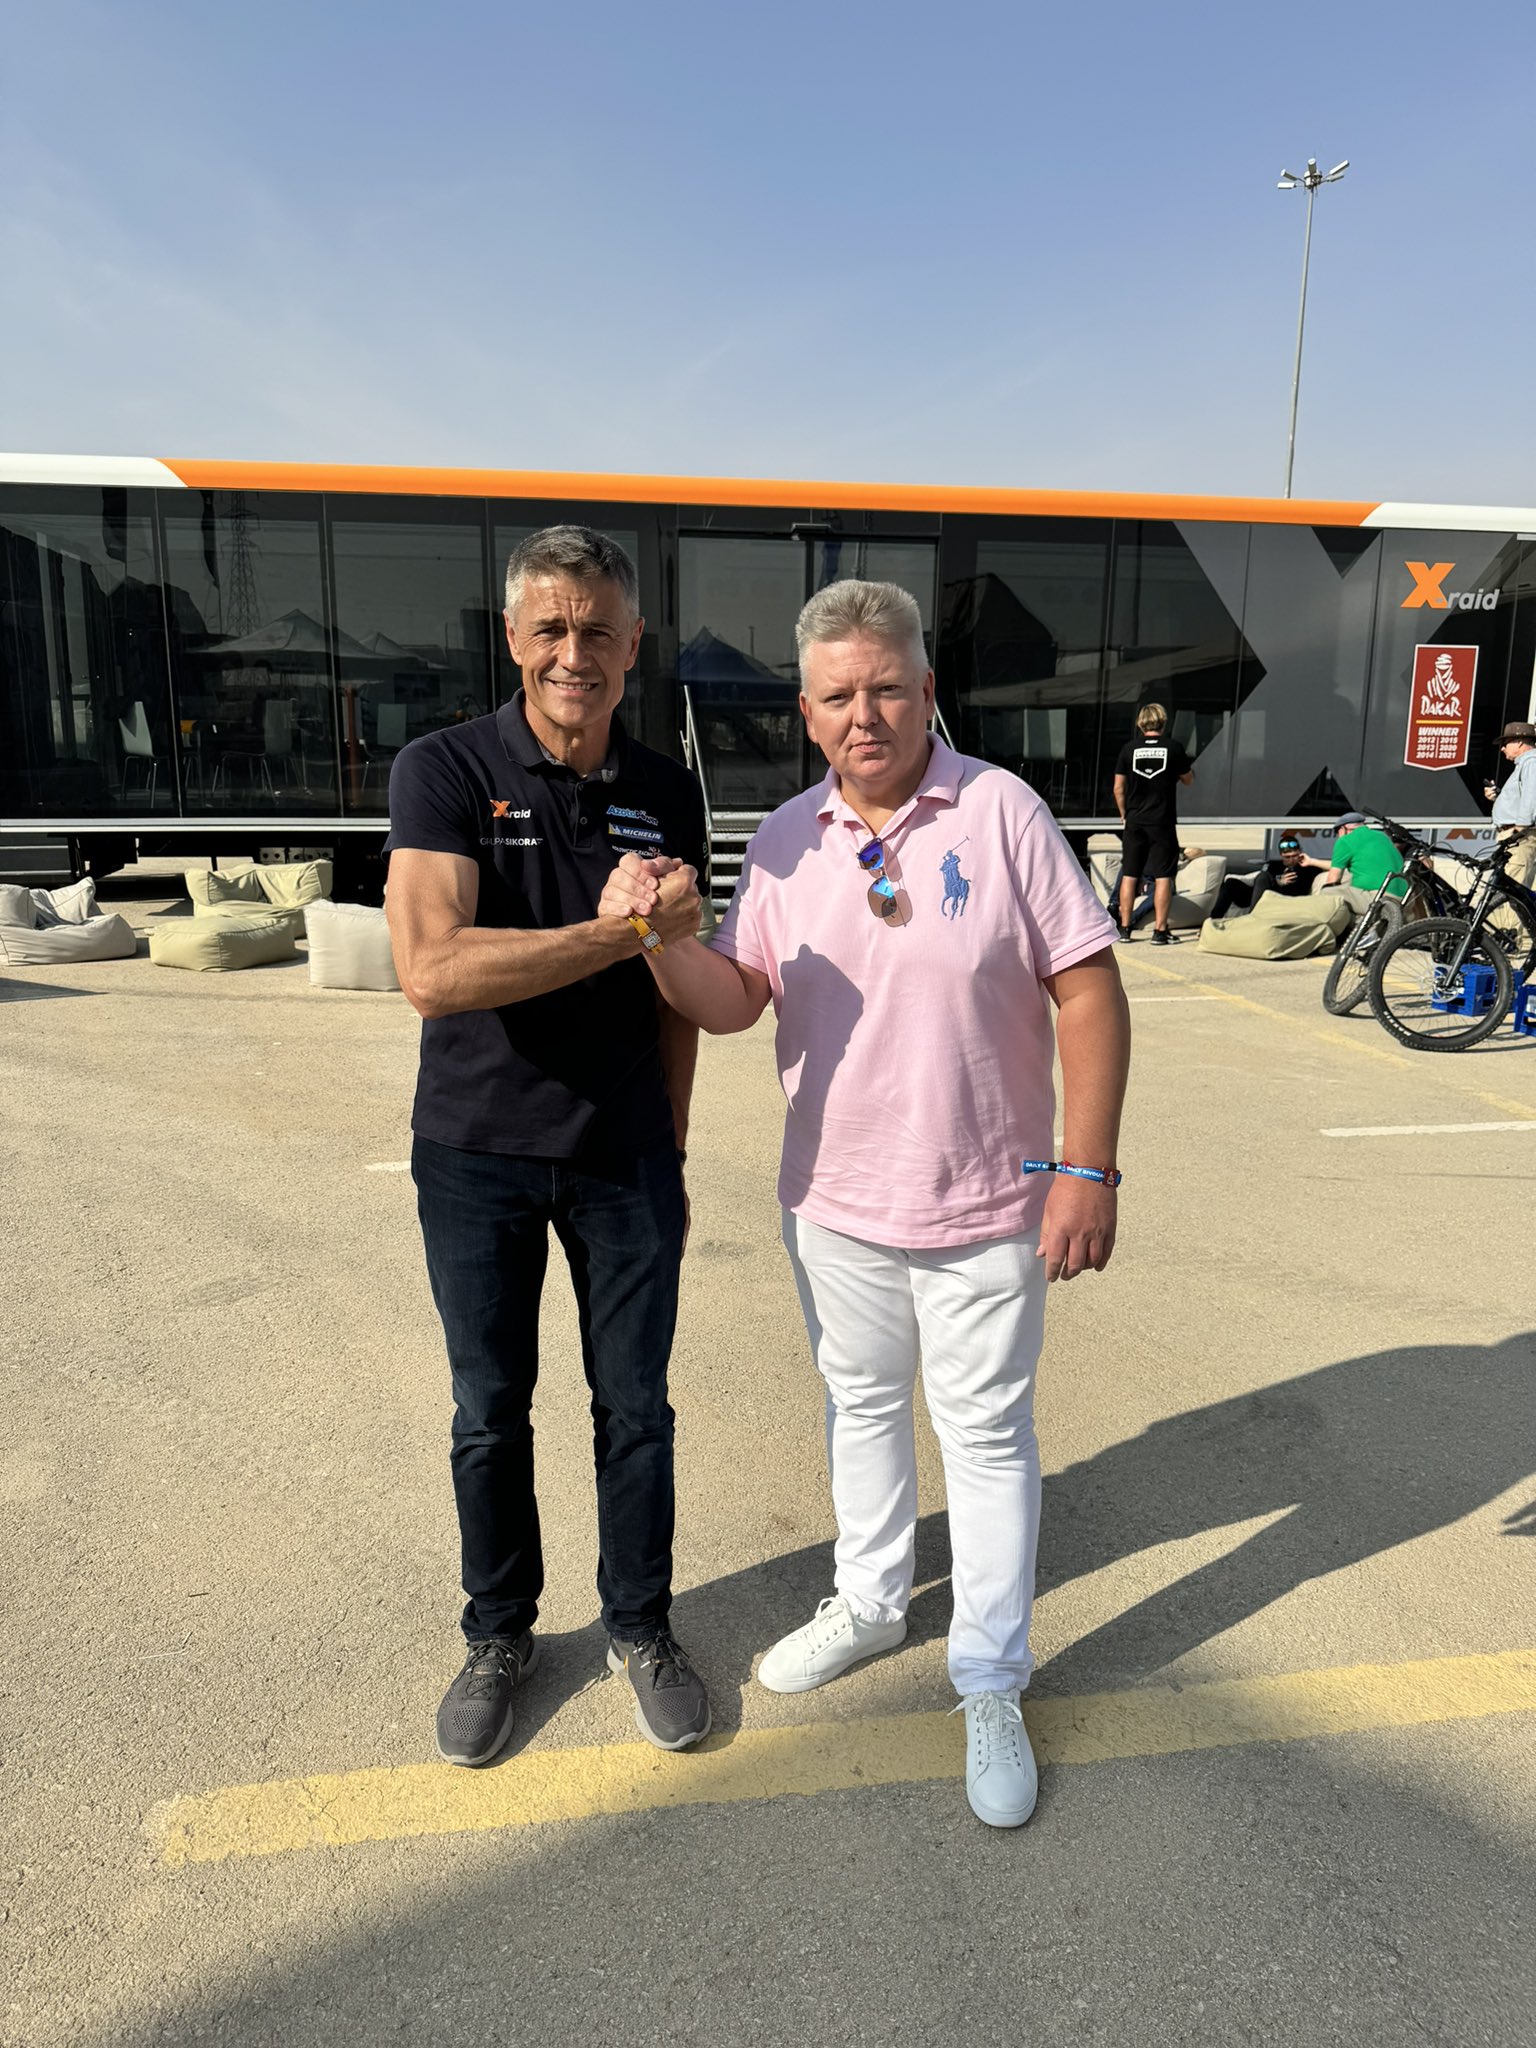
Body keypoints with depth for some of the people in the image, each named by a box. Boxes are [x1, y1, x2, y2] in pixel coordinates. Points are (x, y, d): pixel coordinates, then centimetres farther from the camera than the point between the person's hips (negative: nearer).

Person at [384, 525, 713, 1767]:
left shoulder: (667, 795, 1)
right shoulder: (445, 771, -10)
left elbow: (674, 987, 8)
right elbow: (431, 969, -25)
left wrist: (673, 1154, 10)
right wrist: (616, 931, -27)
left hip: (623, 1156, 2)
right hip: (478, 1153, -2)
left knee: (636, 1407, 12)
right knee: (490, 1414, 13)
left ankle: (641, 1627, 35)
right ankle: (500, 1635, 37)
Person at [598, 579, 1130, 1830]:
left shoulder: (1001, 810, -11)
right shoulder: (786, 841, 0)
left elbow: (1089, 992, -11)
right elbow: (734, 1001, -1)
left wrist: (1089, 1169, -15)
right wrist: (655, 934, -20)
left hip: (985, 1208, -4)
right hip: (835, 1201, 4)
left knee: (988, 1435, 10)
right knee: (862, 1409, 22)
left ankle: (991, 1682, 30)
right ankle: (871, 1603, 46)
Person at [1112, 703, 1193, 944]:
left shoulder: (1129, 748, 0)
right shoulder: (1173, 748, -4)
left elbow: (1118, 788, 3)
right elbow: (1188, 780, 8)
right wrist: (1191, 771, 28)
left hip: (1134, 822, 2)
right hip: (1163, 822, -2)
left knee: (1129, 875, 8)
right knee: (1163, 876, 2)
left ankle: (1124, 927, 11)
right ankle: (1160, 930, 1)